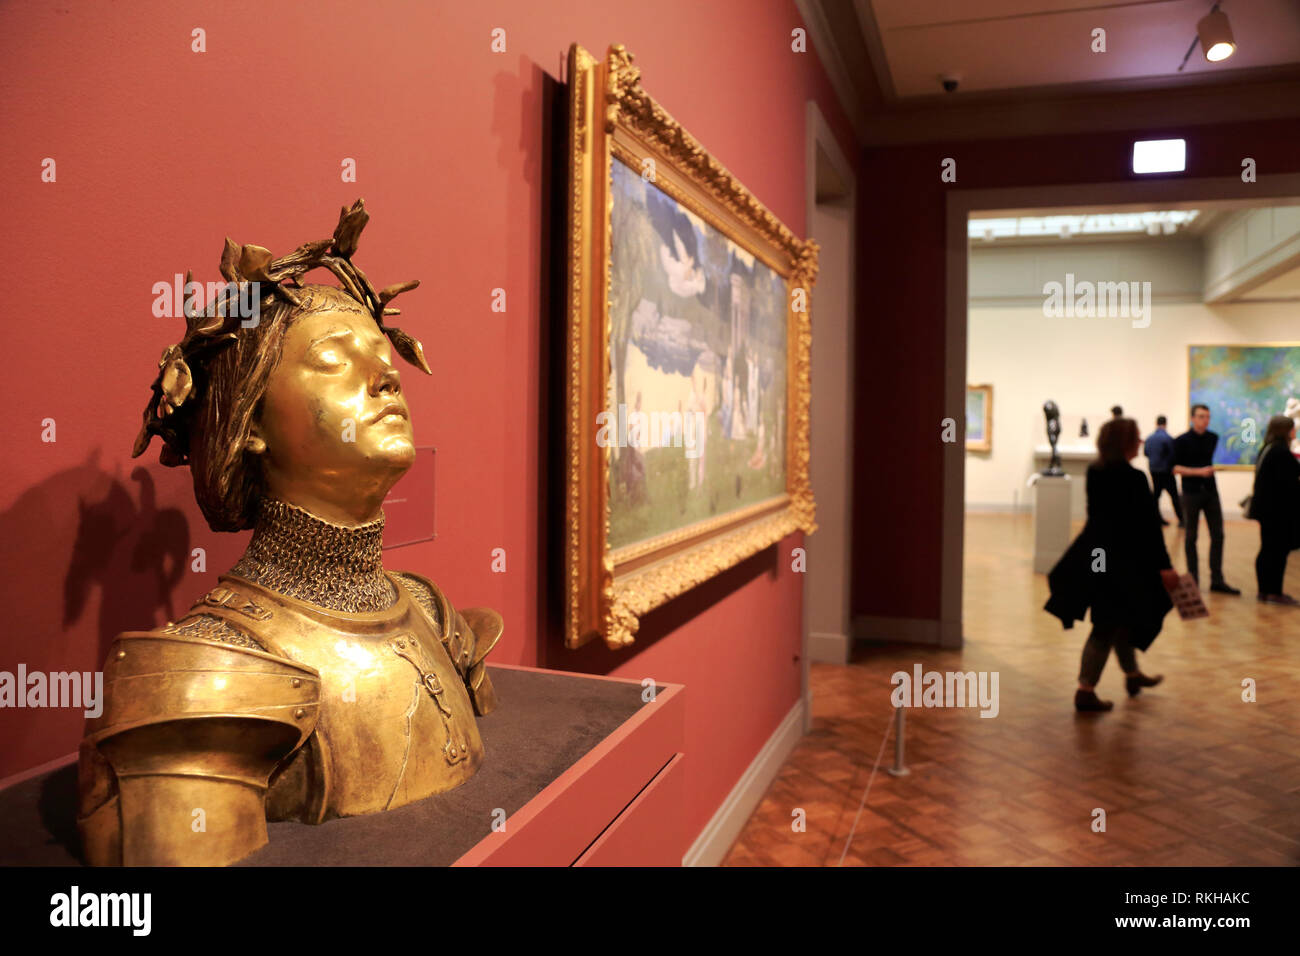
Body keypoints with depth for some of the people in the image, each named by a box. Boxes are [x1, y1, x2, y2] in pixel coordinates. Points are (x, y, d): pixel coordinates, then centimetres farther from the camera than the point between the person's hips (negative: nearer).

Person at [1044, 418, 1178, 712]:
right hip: (1122, 561, -8)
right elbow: (1148, 527, -17)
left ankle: (1132, 674, 41)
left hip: (1093, 555, 8)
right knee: (1108, 627, 0)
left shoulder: (1094, 473, 5)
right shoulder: (1134, 479, -18)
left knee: (1122, 619, 24)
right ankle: (1086, 691, 3)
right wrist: (1164, 566, -13)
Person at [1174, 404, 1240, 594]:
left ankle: (1217, 580, 8)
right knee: (1191, 537, 4)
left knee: (1217, 535, 2)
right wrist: (1199, 471, -18)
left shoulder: (1213, 438, 6)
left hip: (1211, 492, 4)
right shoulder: (1181, 441, -8)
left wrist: (1209, 469, 13)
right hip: (1191, 493, -4)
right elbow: (1175, 468, -11)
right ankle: (1193, 579, 12)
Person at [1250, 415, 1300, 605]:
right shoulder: (1282, 452, -17)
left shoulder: (1266, 450, 13)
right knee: (1279, 550, -3)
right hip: (1279, 509, -10)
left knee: (1267, 549, 13)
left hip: (1266, 508, 10)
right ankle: (1274, 592, 2)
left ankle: (1265, 590, 19)